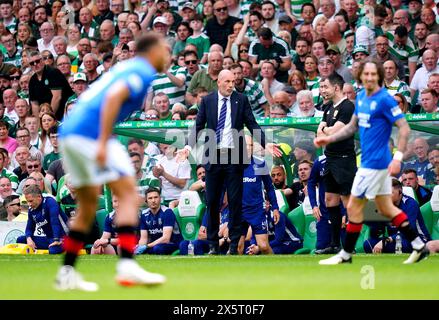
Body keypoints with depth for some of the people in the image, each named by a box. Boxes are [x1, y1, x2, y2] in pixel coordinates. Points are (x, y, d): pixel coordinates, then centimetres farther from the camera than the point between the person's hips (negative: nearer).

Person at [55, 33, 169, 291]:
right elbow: (113, 96, -19)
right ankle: (127, 266, -21)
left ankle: (67, 273, 18)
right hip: (90, 133, -9)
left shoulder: (127, 68, 25)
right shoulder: (143, 72, -3)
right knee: (128, 193, -8)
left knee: (89, 204, 18)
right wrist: (103, 143, -24)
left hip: (68, 131, 9)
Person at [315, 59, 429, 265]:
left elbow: (404, 128, -18)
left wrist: (398, 157, -25)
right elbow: (353, 126, 21)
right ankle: (419, 246, 16)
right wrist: (329, 139, 12)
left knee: (354, 207, -1)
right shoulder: (361, 97, 9)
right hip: (369, 161, 9)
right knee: (385, 207, 13)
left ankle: (346, 254, 10)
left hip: (375, 163, -9)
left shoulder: (384, 100, -16)